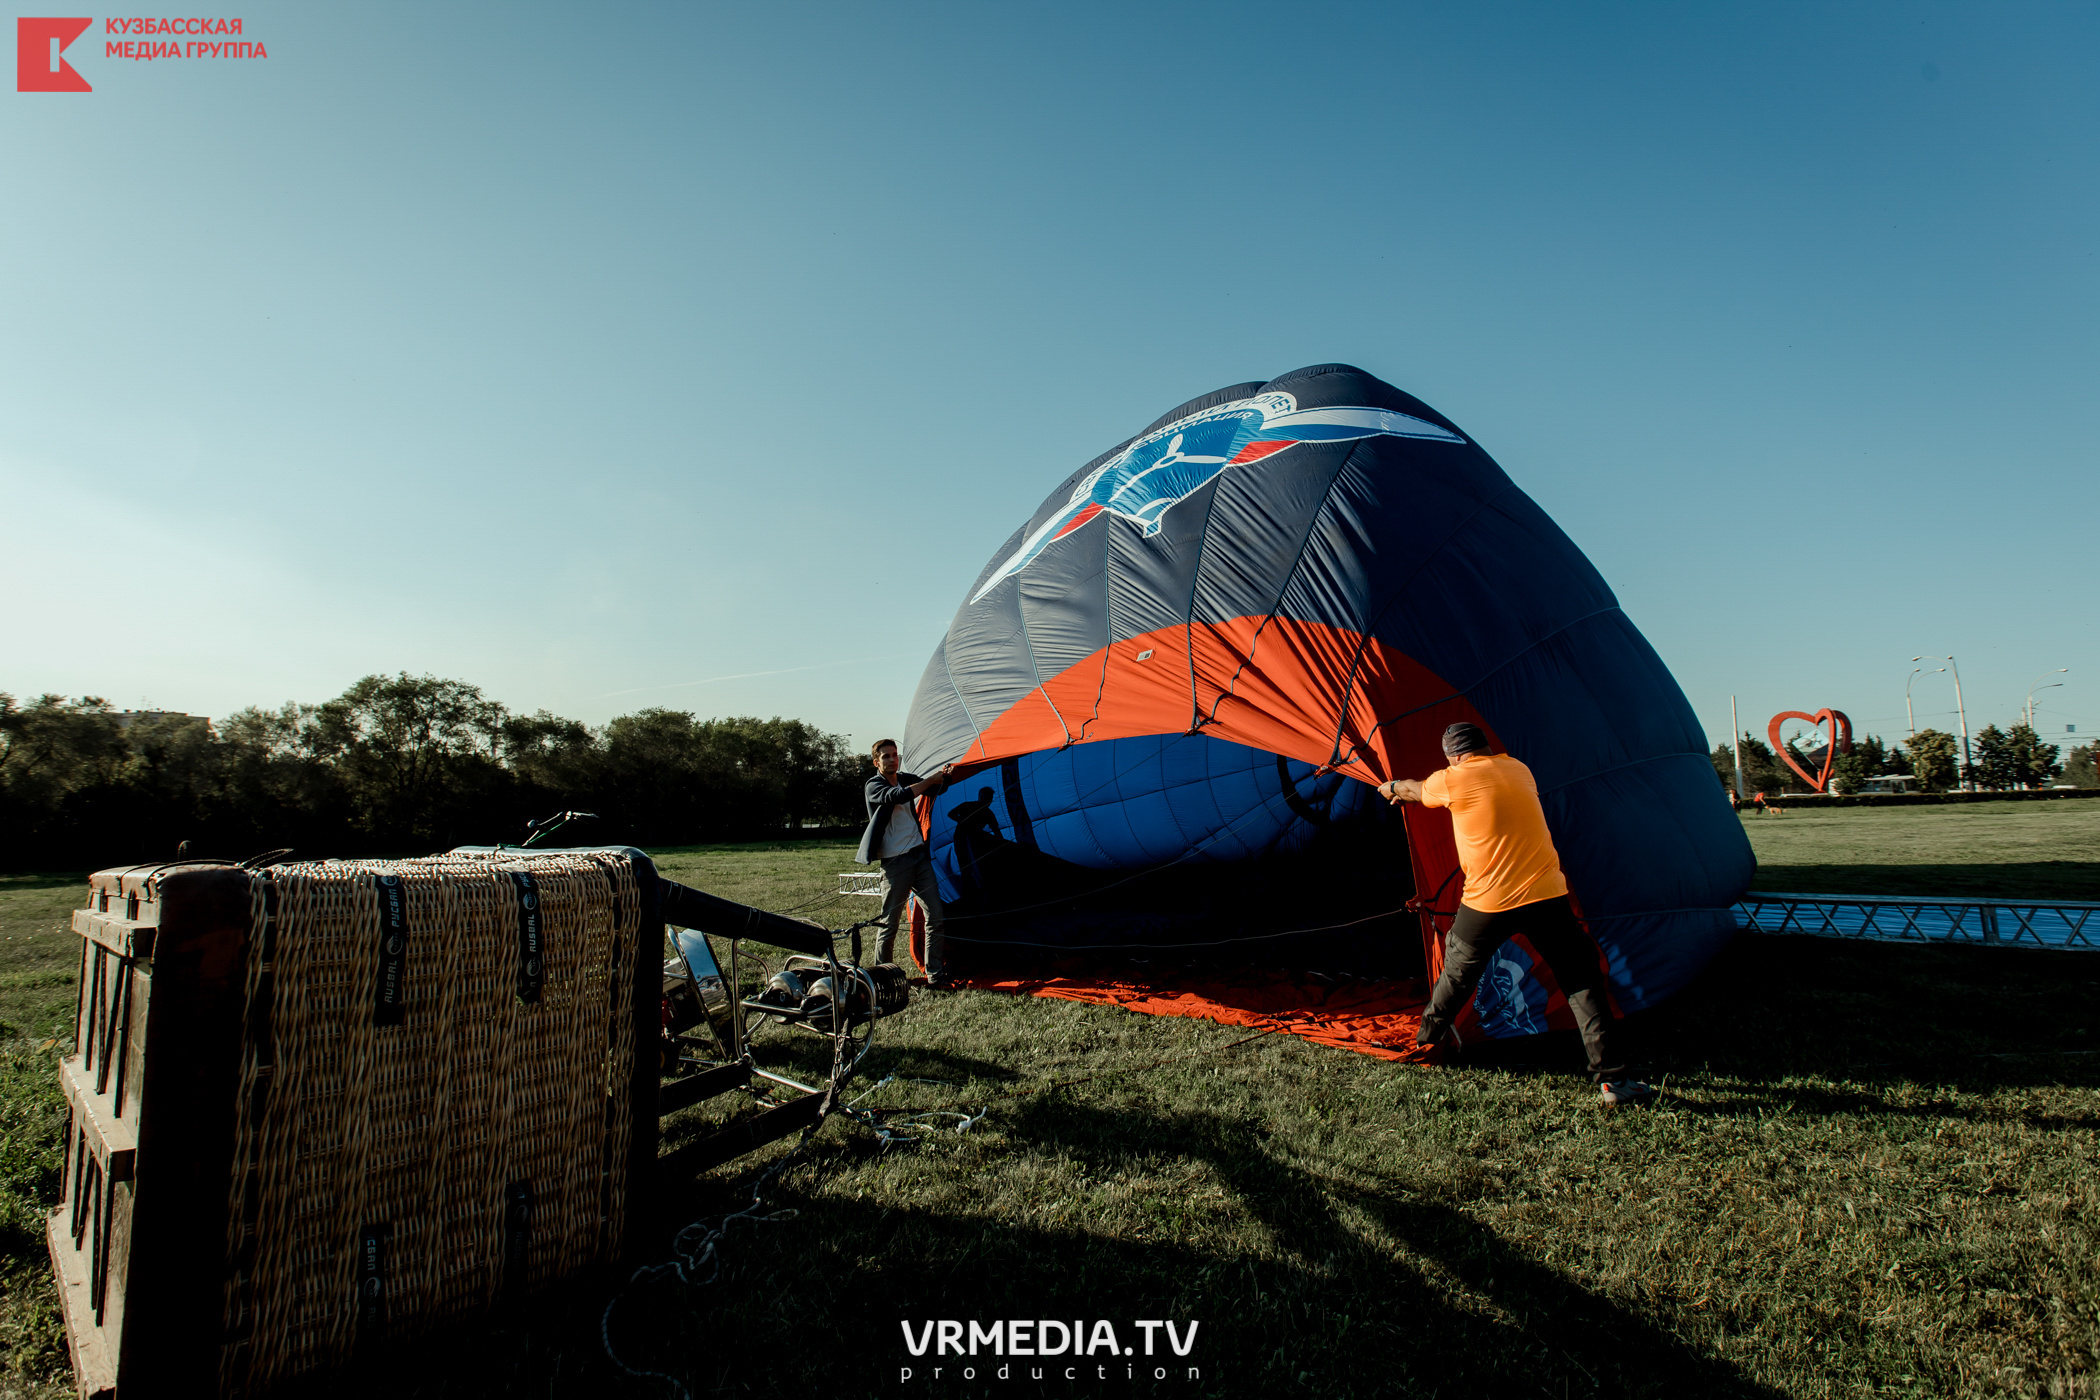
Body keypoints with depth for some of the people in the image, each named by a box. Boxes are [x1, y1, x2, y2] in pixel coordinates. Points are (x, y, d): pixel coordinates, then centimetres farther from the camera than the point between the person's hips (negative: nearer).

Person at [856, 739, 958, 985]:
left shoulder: (905, 778, 12)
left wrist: (945, 777, -9)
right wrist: (931, 780, -22)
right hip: (895, 863, -6)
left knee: (935, 915, 4)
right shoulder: (874, 785, -7)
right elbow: (898, 796, -27)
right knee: (890, 922, -1)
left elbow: (937, 789, 15)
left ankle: (935, 975, 11)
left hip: (920, 855, 6)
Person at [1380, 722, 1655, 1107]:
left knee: (1456, 975, 19)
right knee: (1581, 982, 9)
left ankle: (1424, 1042, 36)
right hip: (1547, 896, 2)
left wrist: (1392, 788, 44)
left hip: (1487, 903, -2)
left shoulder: (1452, 780, -3)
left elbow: (1417, 790, 19)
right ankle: (1611, 1078, 5)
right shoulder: (1519, 769, 13)